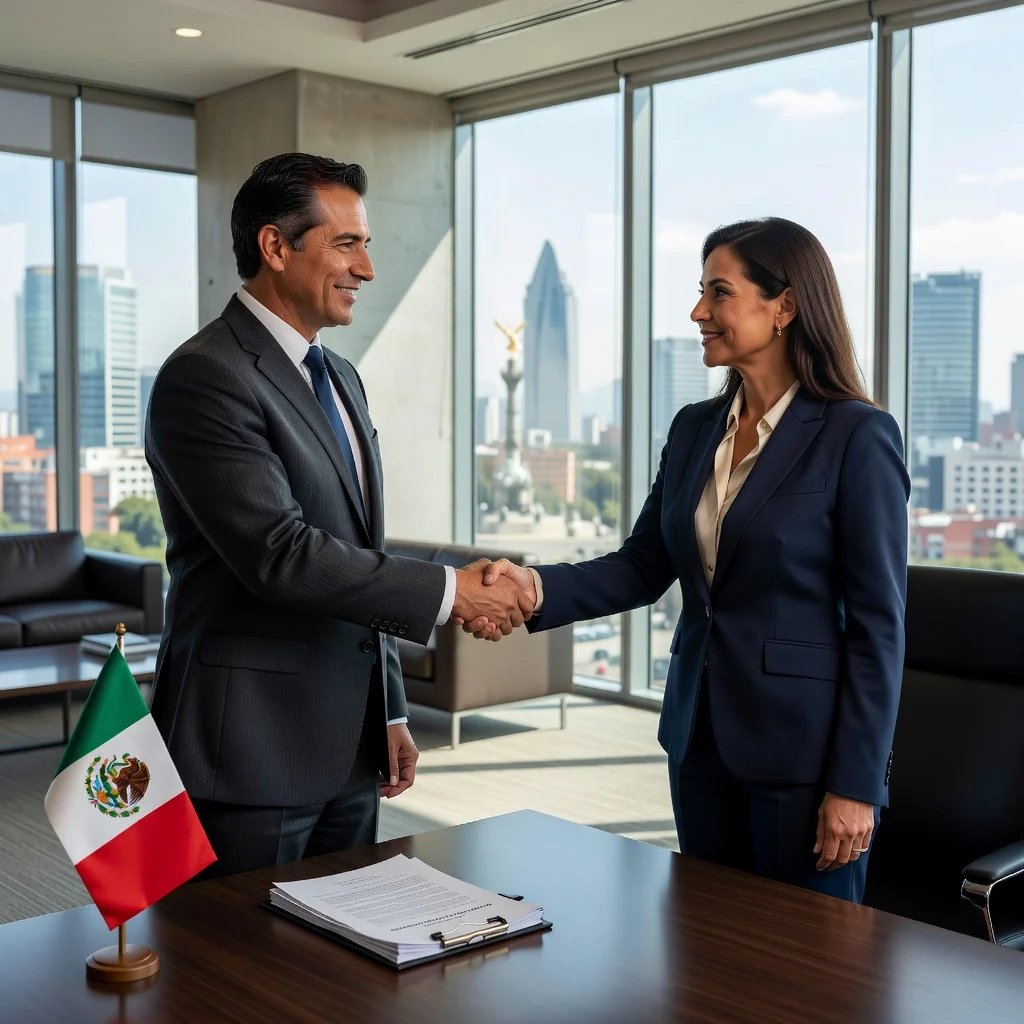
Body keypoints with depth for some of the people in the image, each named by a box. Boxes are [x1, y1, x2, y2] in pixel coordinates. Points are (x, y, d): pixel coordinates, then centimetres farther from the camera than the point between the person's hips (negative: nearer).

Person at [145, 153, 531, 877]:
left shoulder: (341, 378, 15)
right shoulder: (205, 377, -14)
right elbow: (280, 553, -23)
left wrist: (390, 713, 17)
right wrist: (448, 591, -18)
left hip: (350, 747, 8)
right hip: (251, 754, -8)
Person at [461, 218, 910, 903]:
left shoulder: (857, 436, -12)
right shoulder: (695, 428, 8)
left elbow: (877, 621, -13)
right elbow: (644, 565, 7)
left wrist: (856, 782, -14)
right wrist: (538, 588, -11)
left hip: (802, 744, -6)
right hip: (702, 734, 6)